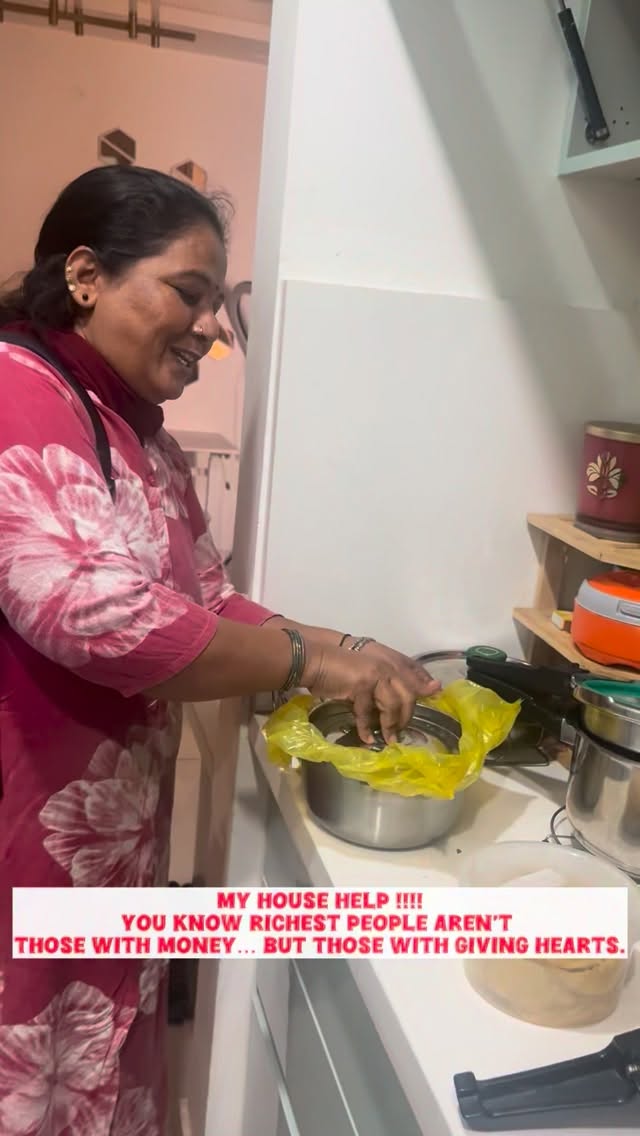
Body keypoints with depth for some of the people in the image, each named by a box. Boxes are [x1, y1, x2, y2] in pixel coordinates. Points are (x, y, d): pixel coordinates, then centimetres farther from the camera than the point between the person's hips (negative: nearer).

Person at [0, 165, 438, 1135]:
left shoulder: (140, 430, 12)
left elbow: (204, 599, 10)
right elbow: (95, 613, -29)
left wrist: (343, 658, -4)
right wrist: (309, 662, -21)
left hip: (115, 840, 8)